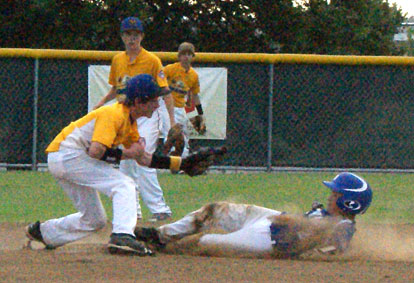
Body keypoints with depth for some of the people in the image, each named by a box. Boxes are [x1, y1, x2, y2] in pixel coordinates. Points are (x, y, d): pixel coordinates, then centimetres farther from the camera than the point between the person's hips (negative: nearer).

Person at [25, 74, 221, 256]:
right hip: (67, 154, -10)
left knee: (94, 220, 17)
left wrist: (182, 164, 12)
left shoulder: (130, 122, 13)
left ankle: (41, 232, 32)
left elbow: (144, 159, 18)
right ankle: (122, 236, -34)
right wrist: (127, 153, -16)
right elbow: (96, 151, -30)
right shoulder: (114, 115, -18)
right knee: (123, 184, -20)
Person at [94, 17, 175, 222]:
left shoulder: (152, 60, -8)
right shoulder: (117, 60, 9)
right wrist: (101, 103, 3)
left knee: (142, 163, -18)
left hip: (148, 115, -6)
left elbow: (165, 91, -10)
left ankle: (160, 209, -16)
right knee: (125, 164, 7)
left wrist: (172, 122, -18)